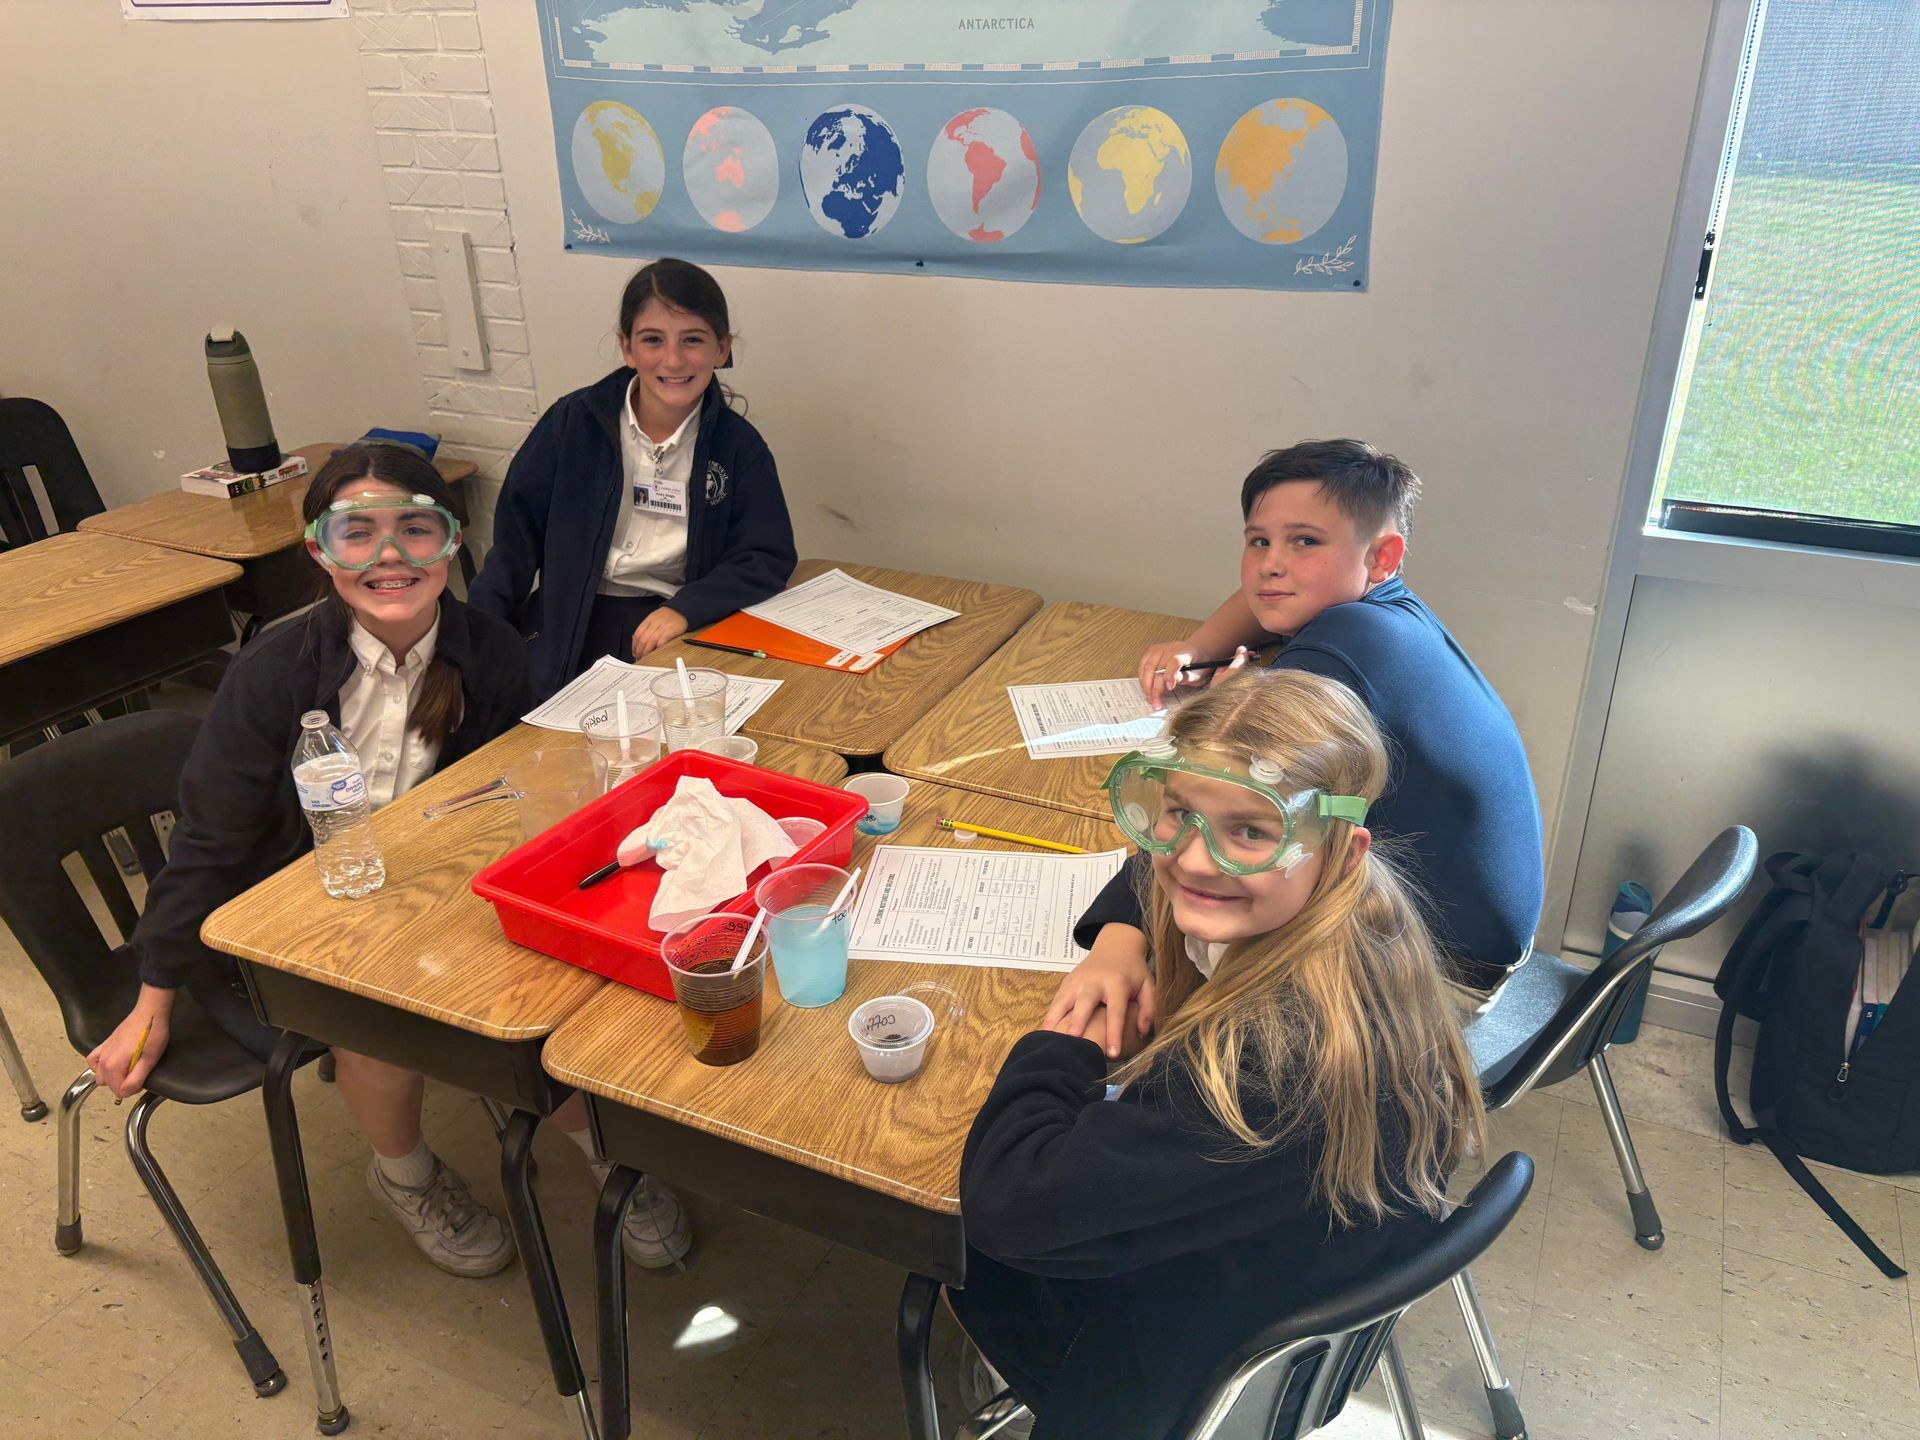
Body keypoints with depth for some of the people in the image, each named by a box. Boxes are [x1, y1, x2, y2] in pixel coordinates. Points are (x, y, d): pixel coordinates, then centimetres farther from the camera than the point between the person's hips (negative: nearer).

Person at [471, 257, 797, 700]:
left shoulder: (737, 444, 2)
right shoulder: (574, 421, 3)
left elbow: (768, 559, -2)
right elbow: (516, 535, 5)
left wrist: (685, 609, -18)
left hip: (680, 631, 0)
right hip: (569, 627, 0)